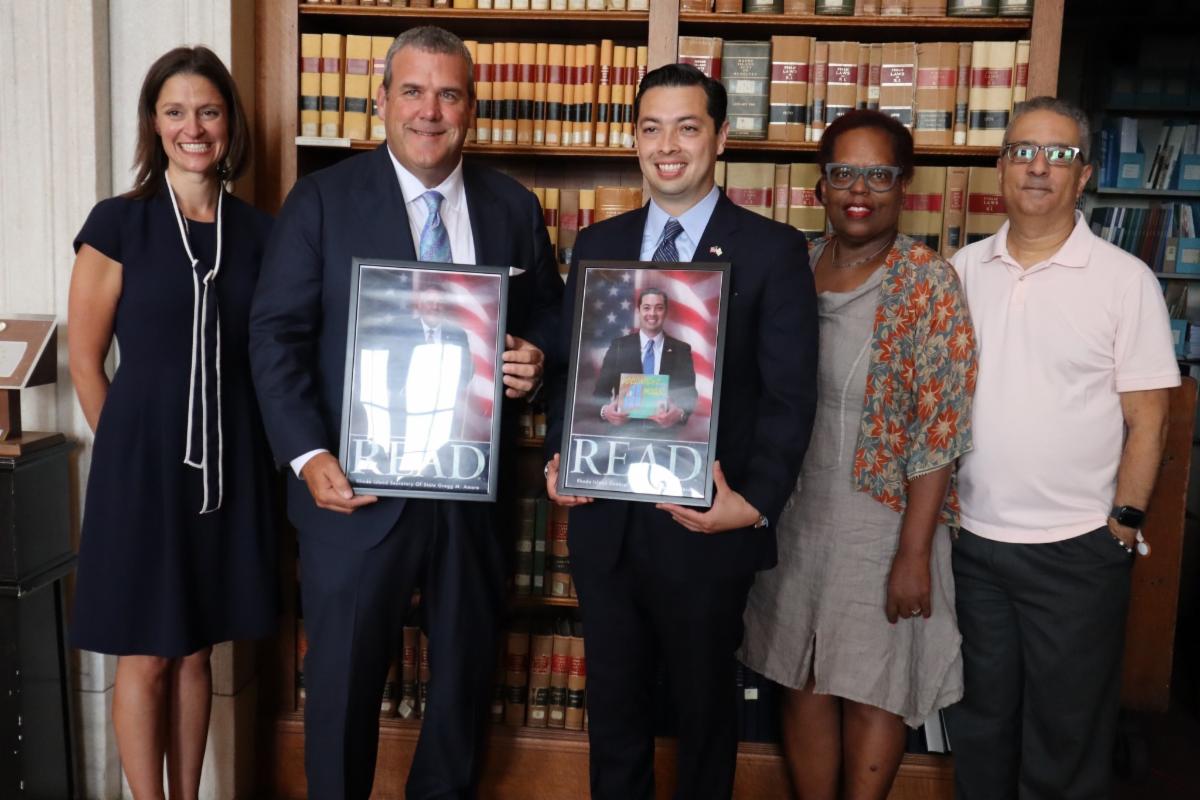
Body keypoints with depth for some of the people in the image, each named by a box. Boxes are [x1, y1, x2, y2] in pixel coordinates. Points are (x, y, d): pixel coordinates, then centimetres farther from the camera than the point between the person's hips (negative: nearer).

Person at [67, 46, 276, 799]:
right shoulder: (118, 222, -5)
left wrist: (271, 450, 6)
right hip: (143, 461, -3)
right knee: (145, 658, 8)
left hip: (231, 461, 3)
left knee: (196, 652, 16)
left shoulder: (258, 230, 4)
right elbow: (85, 358, -2)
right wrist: (130, 449, 1)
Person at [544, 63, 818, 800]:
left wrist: (755, 503, -19)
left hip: (707, 527, -3)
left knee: (705, 706, 18)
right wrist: (560, 457, -6)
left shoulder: (773, 250, -4)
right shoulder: (597, 245, 8)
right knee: (614, 705, 19)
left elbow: (790, 397, -8)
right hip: (604, 521, 4)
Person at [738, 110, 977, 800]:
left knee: (874, 689, 9)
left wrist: (914, 554, -16)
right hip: (796, 517, 5)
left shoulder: (929, 282, -11)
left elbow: (939, 429, -14)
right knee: (803, 679, 14)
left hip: (885, 518, -4)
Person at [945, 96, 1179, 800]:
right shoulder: (964, 269, 4)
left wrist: (1124, 524, -8)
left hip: (1078, 549, -3)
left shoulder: (1126, 280, -5)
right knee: (979, 722, 19)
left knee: (1067, 738, 12)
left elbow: (1147, 418, -4)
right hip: (971, 538, 3)